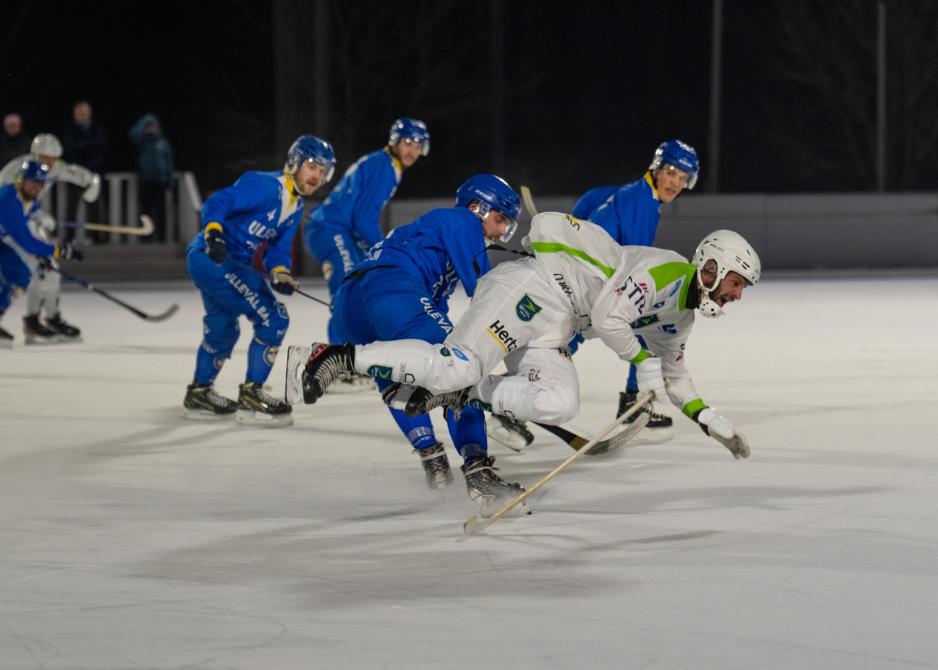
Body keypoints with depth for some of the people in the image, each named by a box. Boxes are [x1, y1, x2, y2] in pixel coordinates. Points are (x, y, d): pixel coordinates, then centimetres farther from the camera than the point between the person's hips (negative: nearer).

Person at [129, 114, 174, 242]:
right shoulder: (142, 141, 6)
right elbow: (134, 134, -15)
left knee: (160, 209, 0)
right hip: (145, 182, 0)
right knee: (146, 209, -1)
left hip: (160, 181, 0)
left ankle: (160, 235, 4)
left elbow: (169, 162, 10)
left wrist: (169, 180, 3)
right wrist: (145, 121, -8)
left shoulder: (163, 143, 10)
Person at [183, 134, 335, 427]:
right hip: (213, 257, -11)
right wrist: (214, 232, -42)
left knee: (222, 330, 28)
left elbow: (278, 248, 10)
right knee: (272, 318, -13)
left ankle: (199, 394, 47)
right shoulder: (266, 186, -17)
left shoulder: (295, 207, 12)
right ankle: (251, 396, -8)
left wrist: (280, 273, -11)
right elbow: (218, 202, -24)